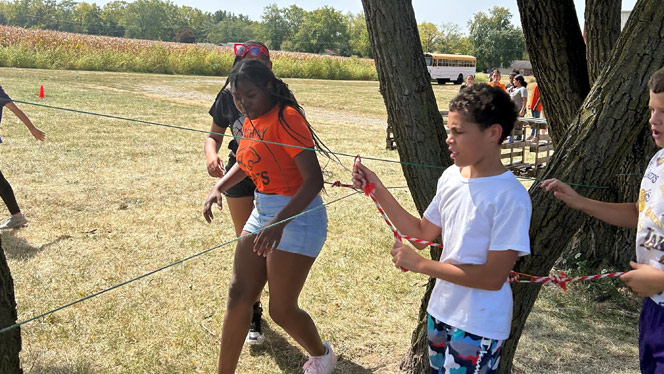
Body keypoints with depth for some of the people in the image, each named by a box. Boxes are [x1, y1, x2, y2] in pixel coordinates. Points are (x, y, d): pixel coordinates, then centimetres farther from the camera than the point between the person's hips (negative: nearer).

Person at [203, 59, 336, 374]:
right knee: (238, 295, 8)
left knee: (281, 310, 2)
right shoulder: (251, 121, 7)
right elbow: (244, 163, 25)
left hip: (296, 215, -8)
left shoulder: (286, 118, -19)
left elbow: (314, 179, -25)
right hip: (262, 212, 8)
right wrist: (218, 188, 7)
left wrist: (280, 222, -34)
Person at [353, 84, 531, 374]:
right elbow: (423, 232, 7)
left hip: (479, 325, -7)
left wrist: (419, 264, -23)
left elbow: (494, 277, -24)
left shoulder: (510, 197, -24)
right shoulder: (451, 177, -3)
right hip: (441, 310, 7)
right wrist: (378, 190, -3)